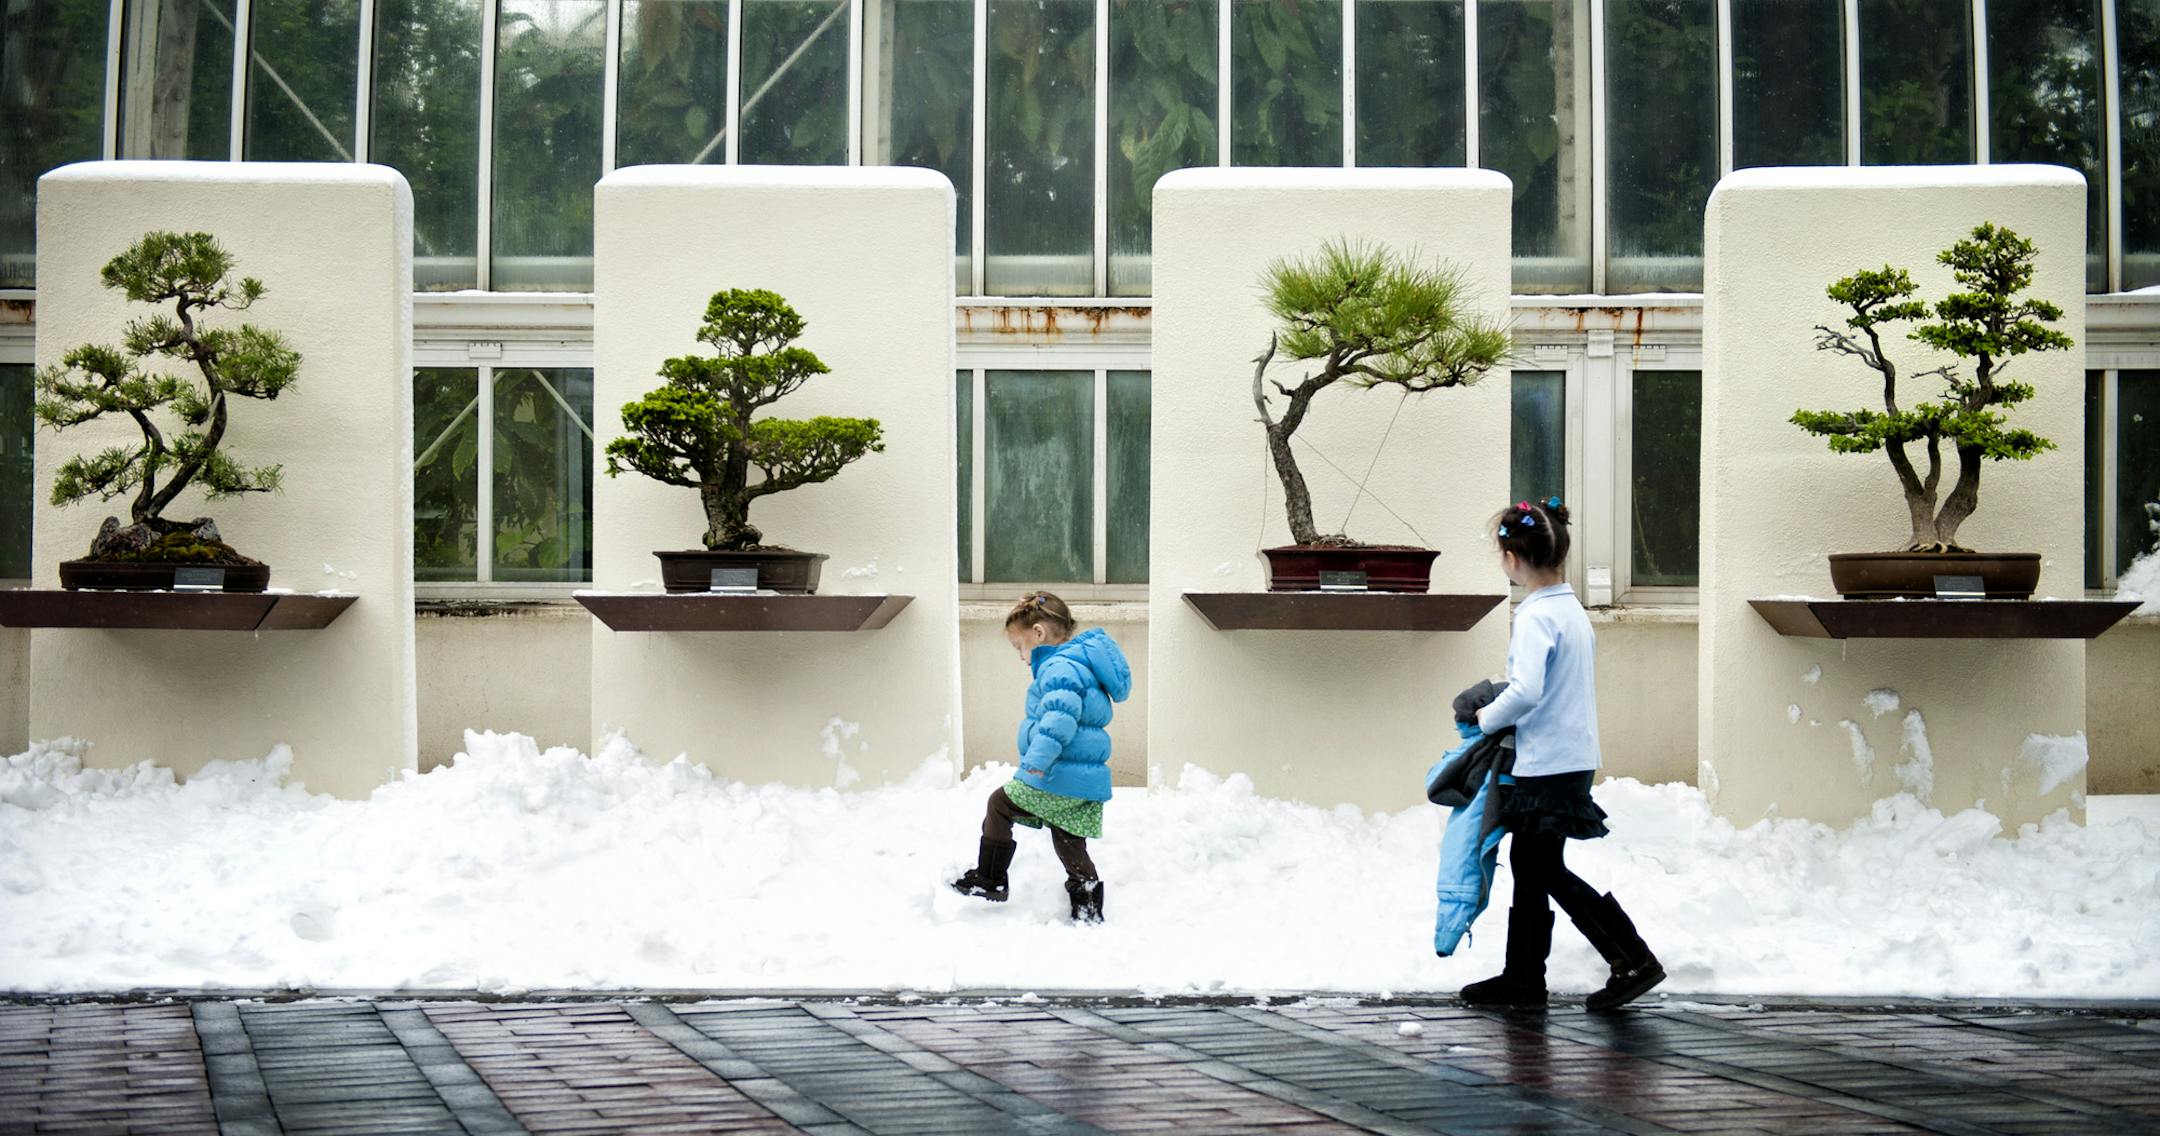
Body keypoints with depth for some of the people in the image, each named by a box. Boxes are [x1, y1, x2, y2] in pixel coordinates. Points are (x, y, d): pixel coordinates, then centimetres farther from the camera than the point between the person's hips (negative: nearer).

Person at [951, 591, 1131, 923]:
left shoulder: (1061, 667, -16)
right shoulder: (1077, 663, 19)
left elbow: (1061, 714, -31)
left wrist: (1039, 759, -35)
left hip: (1061, 777, -10)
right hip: (1087, 782, 10)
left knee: (1001, 804, 3)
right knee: (1070, 845, 14)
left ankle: (990, 879, 7)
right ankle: (1088, 911, 14)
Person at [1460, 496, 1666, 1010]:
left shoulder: (1536, 615, -19)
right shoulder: (1572, 608, 11)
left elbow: (1525, 692, -28)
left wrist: (1487, 717, -11)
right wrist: (1503, 713, 19)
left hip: (1548, 766, -10)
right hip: (1574, 754, 10)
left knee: (1546, 872, -1)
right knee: (1529, 864, 16)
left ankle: (1635, 962, 1)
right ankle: (1522, 976, 20)